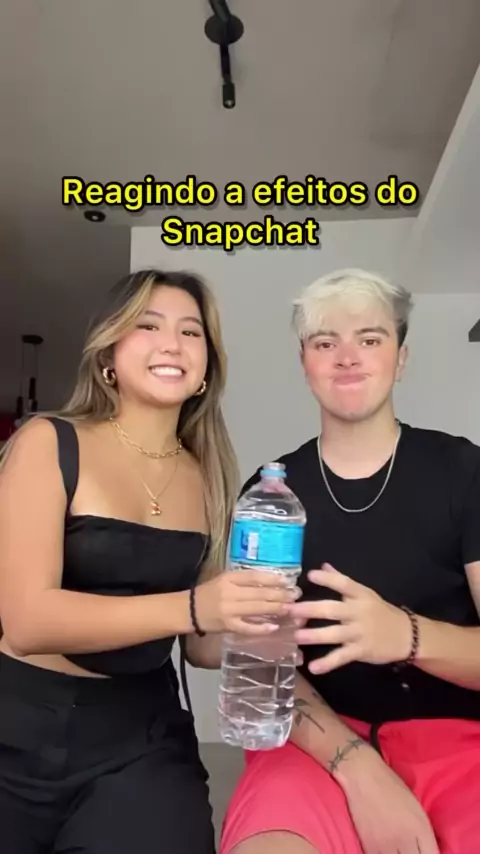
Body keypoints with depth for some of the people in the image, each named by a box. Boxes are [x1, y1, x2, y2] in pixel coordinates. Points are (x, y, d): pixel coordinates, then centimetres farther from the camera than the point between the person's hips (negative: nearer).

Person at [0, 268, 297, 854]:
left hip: (143, 736, 3)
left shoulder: (207, 479, 1)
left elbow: (199, 646, 8)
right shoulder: (48, 442, -9)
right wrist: (190, 608, -30)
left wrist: (253, 623, -13)